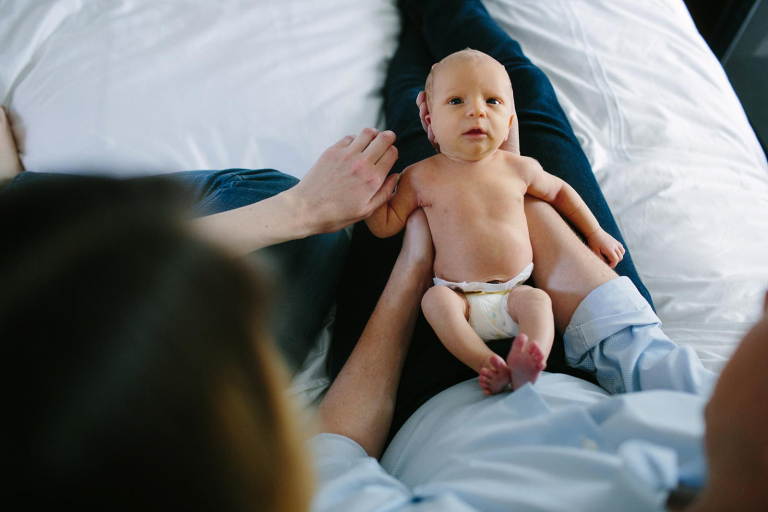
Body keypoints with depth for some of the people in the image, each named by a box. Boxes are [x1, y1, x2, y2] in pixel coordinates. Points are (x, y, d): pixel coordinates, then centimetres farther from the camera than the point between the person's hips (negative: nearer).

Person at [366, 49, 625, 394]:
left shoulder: (519, 168, 4)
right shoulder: (422, 177, -1)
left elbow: (559, 191, 23)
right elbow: (386, 225, 4)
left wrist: (595, 233, 26)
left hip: (514, 293, 2)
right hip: (461, 298, -1)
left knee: (536, 299, -27)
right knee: (435, 300, -30)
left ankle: (527, 367, -44)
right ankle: (488, 366, -37)